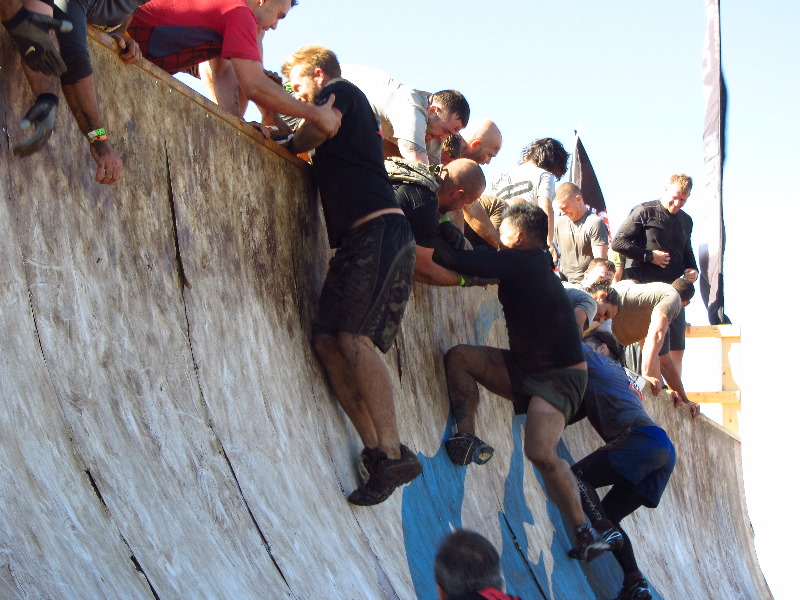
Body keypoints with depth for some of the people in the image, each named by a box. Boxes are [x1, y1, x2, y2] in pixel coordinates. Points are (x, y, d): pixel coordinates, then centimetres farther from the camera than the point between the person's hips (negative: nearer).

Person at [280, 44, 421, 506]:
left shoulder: (341, 92, 7)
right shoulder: (352, 112, 32)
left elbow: (313, 134, -3)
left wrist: (280, 144, 14)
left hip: (380, 230, -10)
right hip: (357, 241, 10)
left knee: (354, 337, -21)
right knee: (328, 340, -2)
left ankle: (393, 454, -23)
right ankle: (376, 450, -8)